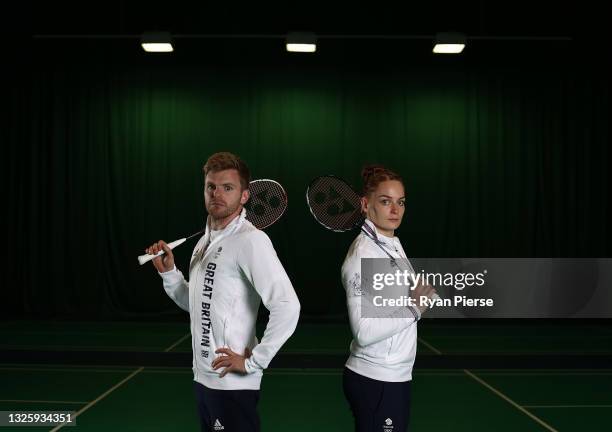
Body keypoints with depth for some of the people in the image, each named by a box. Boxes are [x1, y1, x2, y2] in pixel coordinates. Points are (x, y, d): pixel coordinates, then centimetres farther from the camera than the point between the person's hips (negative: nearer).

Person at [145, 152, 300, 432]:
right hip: (203, 379, 9)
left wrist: (253, 361, -20)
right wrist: (168, 271, 7)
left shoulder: (250, 240, -16)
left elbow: (287, 306, -25)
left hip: (232, 385, -9)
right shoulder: (205, 241, 13)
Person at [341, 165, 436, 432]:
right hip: (375, 382, -9)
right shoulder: (363, 255, -20)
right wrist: (413, 309, -22)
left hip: (395, 378, 9)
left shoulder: (393, 244, 8)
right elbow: (364, 332, -25)